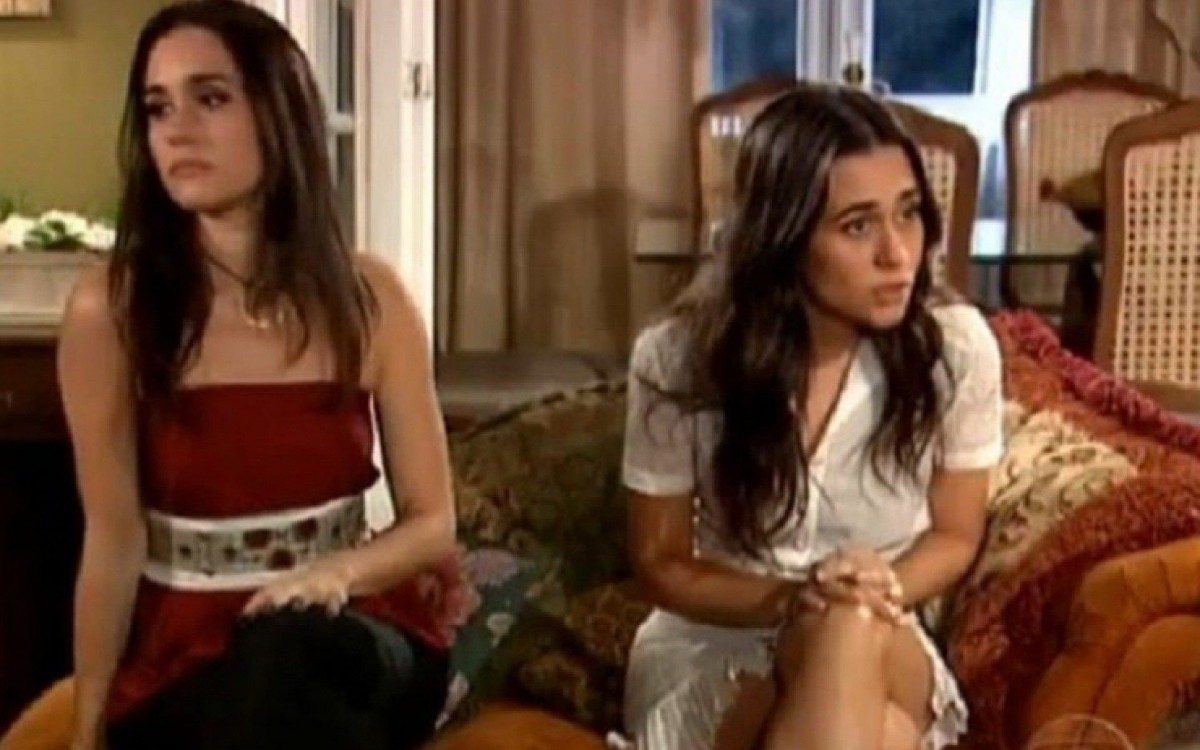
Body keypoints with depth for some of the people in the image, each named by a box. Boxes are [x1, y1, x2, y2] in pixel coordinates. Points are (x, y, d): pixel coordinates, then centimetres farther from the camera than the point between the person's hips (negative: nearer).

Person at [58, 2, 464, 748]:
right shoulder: (108, 311, -9)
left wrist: (336, 574, -20)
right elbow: (115, 541, -7)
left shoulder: (371, 297, -3)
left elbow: (432, 520, 0)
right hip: (181, 655, -1)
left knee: (286, 650, -35)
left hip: (351, 636, 1)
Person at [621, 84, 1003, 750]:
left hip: (882, 658, 1)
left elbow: (955, 535, 3)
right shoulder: (678, 359, -15)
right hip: (706, 652, -1)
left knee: (853, 631, -37)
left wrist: (883, 593, -19)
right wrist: (787, 602, -22)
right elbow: (661, 565, -3)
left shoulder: (956, 347, -12)